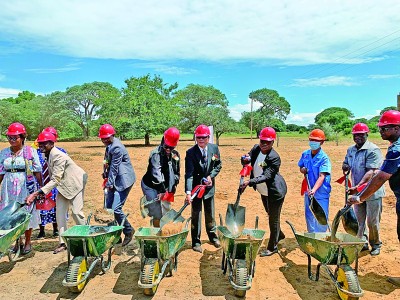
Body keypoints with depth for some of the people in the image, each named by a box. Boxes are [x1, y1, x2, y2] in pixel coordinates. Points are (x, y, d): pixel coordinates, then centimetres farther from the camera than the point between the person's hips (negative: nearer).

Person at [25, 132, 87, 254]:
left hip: (75, 183, -8)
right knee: (60, 213, 3)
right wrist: (42, 191, 3)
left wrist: (37, 193, -37)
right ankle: (63, 242, 10)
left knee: (76, 212, -6)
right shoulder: (48, 155, -3)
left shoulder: (58, 156, -29)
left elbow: (55, 180, -33)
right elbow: (53, 176, 6)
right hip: (63, 185, 8)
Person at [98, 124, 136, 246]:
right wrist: (106, 175, 13)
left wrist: (109, 183, -15)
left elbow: (114, 167, -19)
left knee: (116, 209, -12)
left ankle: (128, 231, 9)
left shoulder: (117, 148, -20)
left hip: (123, 180, -10)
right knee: (108, 207, 12)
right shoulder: (110, 145, 10)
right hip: (114, 180, 10)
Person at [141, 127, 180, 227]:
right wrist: (162, 190, -35)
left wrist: (173, 187, 1)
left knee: (166, 210, 13)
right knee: (157, 215, -8)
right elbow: (156, 173, -31)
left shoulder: (175, 154, 0)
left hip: (165, 188, 7)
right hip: (151, 186, -6)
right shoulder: (156, 154, -21)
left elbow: (177, 173, 10)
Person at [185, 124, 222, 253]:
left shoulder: (214, 148, -7)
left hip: (209, 186, 4)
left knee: (210, 214, 19)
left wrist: (211, 176, -11)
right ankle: (196, 241, 22)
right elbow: (189, 174, -24)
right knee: (196, 216, 6)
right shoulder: (190, 152, -18)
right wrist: (188, 192, -34)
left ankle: (212, 236, 40)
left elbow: (218, 165, 6)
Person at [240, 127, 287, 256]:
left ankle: (272, 247, 23)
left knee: (274, 218, 6)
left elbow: (266, 176, -32)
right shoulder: (256, 148, -7)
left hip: (275, 192, -8)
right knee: (270, 215, 25)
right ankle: (279, 235, 50)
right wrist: (246, 159, -22)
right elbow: (246, 160, 2)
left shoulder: (274, 157, -27)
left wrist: (250, 182, -43)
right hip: (263, 191, 8)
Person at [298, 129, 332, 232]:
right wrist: (303, 170, -9)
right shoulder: (305, 154, 1)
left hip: (321, 193, -6)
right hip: (308, 191, 6)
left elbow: (322, 176, -26)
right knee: (309, 217, 19)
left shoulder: (324, 158, -16)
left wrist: (314, 190, -40)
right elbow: (301, 167, 16)